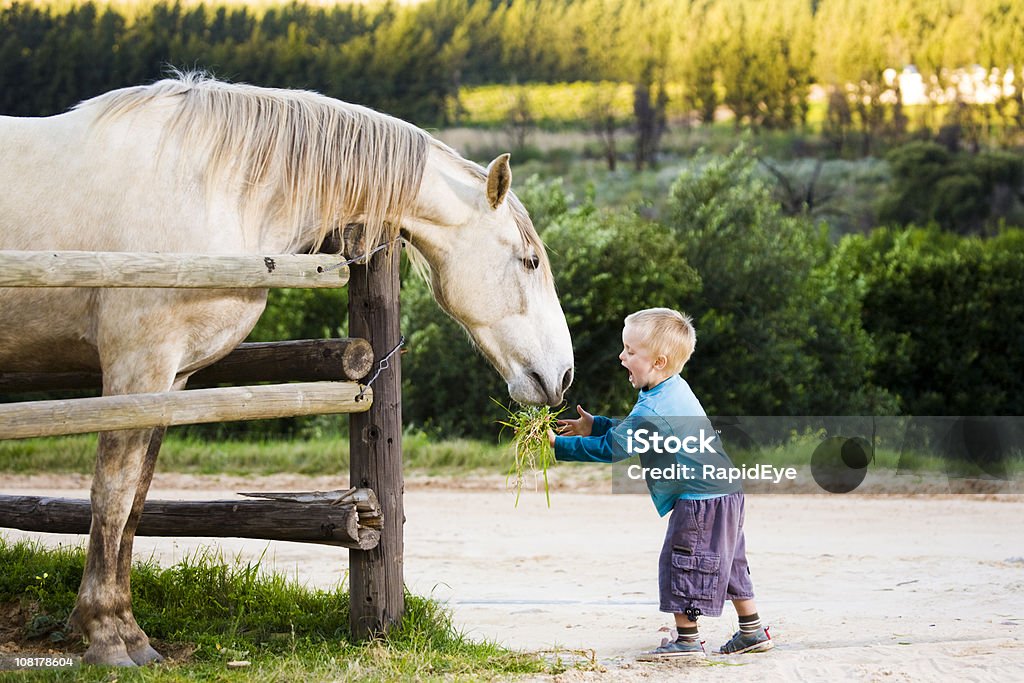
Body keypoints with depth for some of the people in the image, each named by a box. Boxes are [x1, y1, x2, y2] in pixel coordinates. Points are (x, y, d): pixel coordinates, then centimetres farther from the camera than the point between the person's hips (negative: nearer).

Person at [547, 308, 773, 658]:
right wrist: (595, 425, 20)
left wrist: (558, 445, -13)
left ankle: (687, 639, 3)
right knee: (726, 564, 18)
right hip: (724, 491, 10)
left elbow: (610, 447, -19)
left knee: (681, 563, -2)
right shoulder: (674, 389, 9)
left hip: (700, 500, -10)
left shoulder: (653, 411, -23)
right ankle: (753, 632, 24)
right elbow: (631, 430, 23)